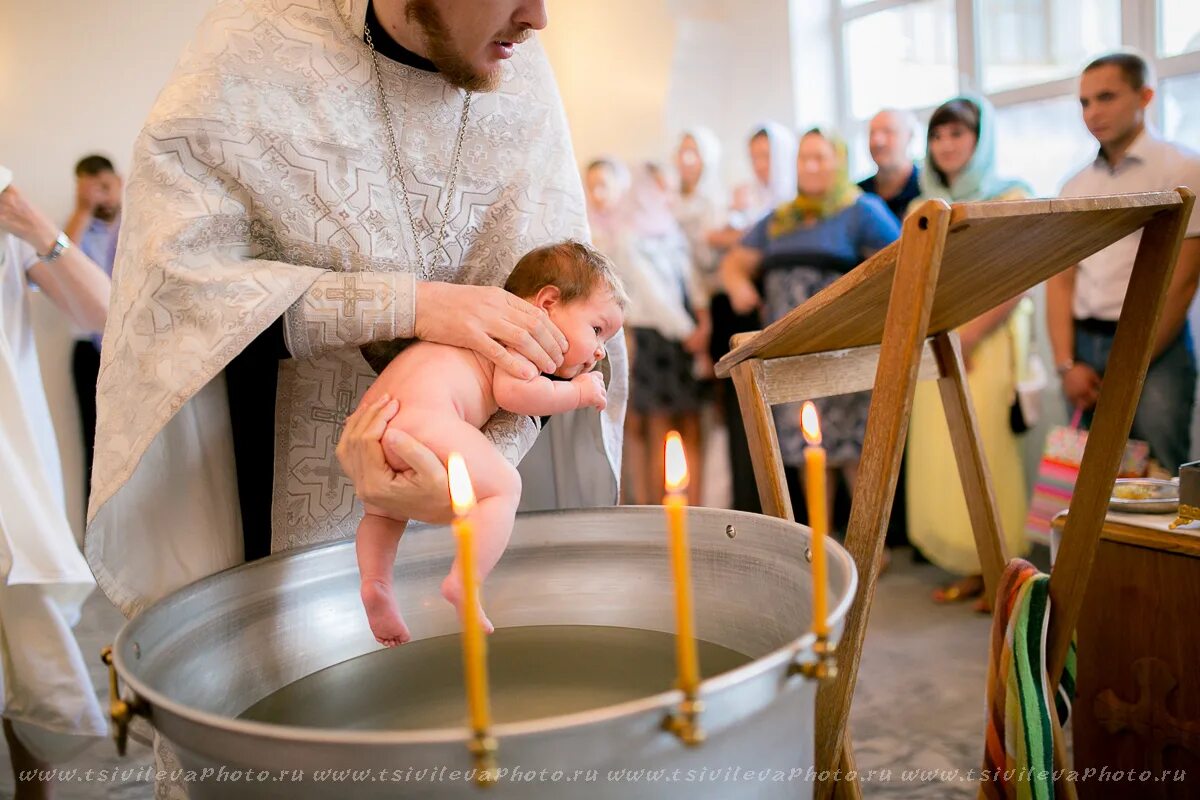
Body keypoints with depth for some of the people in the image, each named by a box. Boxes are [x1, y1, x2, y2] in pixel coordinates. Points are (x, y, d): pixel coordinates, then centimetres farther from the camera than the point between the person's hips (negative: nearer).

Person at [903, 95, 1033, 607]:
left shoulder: (1011, 198, 1)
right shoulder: (924, 207, 17)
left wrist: (966, 337, -14)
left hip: (987, 343, -5)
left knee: (990, 456, -7)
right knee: (940, 461, 1)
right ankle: (973, 570, 10)